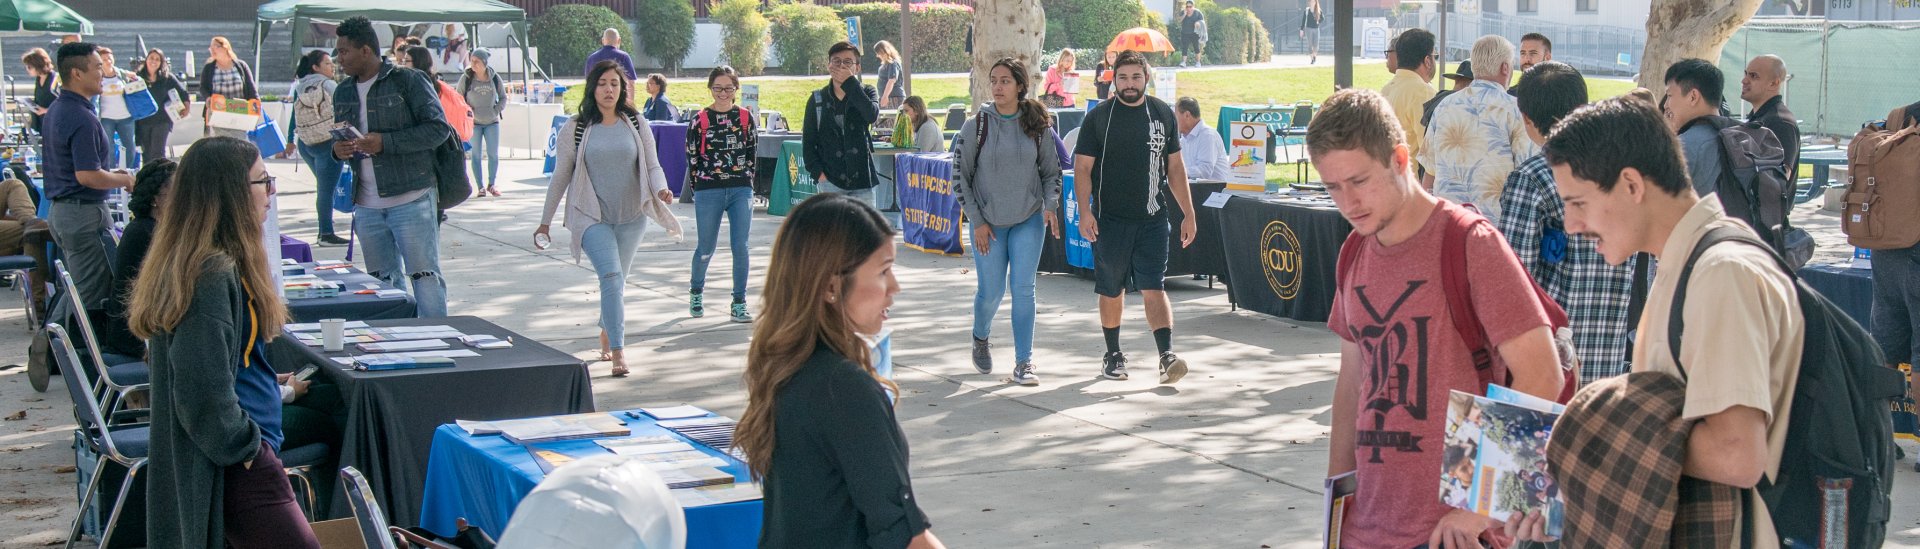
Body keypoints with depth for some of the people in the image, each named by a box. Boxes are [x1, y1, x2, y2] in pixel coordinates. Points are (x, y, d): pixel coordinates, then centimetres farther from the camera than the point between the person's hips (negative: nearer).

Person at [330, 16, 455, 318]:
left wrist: (386, 142, -17)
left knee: (424, 275, -5)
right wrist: (337, 148, 0)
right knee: (384, 281, 11)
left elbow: (439, 128, -11)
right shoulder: (343, 93, 14)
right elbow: (339, 137, 26)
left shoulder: (408, 81, -6)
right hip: (367, 206, 7)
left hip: (411, 200, -6)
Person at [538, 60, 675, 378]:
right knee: (612, 277, -19)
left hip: (631, 217, 3)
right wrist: (545, 221, 9)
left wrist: (661, 190, -19)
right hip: (592, 217, -3)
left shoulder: (636, 124, 3)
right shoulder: (576, 129, -2)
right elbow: (560, 176, 4)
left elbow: (653, 166, 3)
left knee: (615, 281, 14)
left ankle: (606, 336, 38)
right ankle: (618, 352, -20)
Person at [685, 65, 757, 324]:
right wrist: (698, 191, 1)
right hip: (708, 192, -1)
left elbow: (753, 152, 11)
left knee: (740, 247, -4)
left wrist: (746, 181, 4)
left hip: (741, 191, 1)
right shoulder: (700, 120, 0)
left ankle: (739, 303, 4)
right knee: (706, 247, 8)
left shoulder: (746, 117, 5)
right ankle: (696, 290, 34)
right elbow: (691, 158, 3)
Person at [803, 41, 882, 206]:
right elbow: (808, 141, 6)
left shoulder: (867, 93, 6)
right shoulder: (817, 99, 5)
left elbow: (872, 115, -17)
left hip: (861, 178, 1)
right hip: (830, 181, -1)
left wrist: (850, 82, -15)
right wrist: (817, 172, -7)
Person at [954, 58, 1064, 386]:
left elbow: (1051, 171, 9)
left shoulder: (1038, 125, -1)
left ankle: (1023, 364, 2)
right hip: (988, 223, -1)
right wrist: (977, 221, -6)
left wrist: (1050, 205, -8)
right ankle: (980, 338, 37)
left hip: (1029, 221, 1)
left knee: (1023, 288, -4)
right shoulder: (976, 125, -6)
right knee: (991, 290, 5)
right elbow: (960, 175, -2)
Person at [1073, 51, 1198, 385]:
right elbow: (1082, 168, -3)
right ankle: (1114, 356, 23)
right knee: (1111, 291, 9)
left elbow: (1175, 167, 13)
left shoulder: (1163, 114, 7)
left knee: (1154, 289, -9)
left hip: (1152, 219, 1)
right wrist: (1085, 212, -15)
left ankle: (1167, 356, -15)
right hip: (1109, 219, -1)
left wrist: (1188, 213, 10)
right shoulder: (1099, 117, -1)